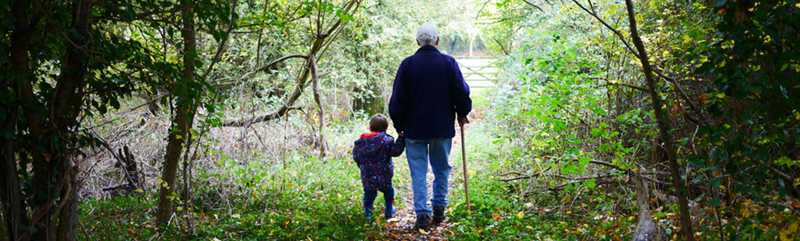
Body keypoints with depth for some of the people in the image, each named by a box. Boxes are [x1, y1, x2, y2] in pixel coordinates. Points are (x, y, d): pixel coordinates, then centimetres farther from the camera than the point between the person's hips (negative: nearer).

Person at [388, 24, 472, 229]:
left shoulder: (408, 64, -5)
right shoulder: (449, 63, -4)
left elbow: (398, 99, -4)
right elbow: (462, 93, -2)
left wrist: (399, 125, 8)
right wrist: (462, 114, 16)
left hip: (415, 128, -1)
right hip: (443, 127, 1)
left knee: (419, 172, 4)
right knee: (441, 169, 16)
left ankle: (422, 214, -1)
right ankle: (439, 209, 20)